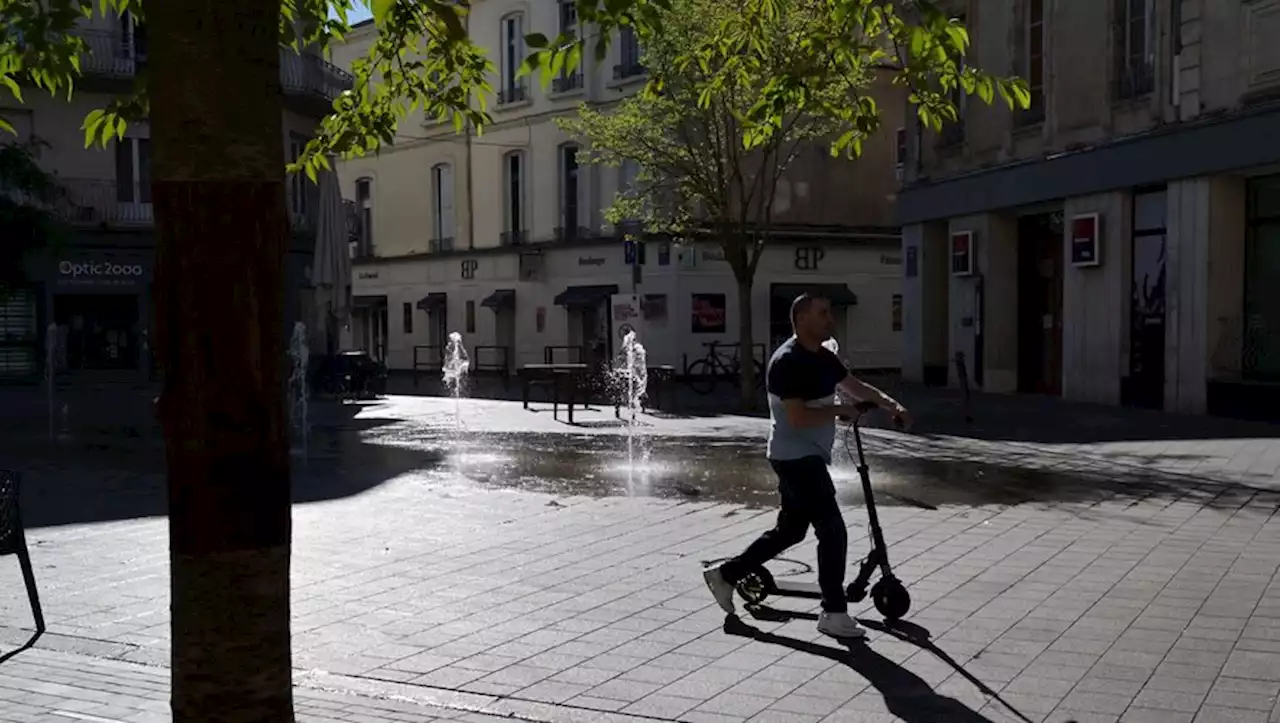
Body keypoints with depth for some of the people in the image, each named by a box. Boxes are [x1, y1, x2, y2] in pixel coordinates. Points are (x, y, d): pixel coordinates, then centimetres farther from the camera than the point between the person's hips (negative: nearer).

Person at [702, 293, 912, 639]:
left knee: (790, 530, 18)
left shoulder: (824, 358, 9)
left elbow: (857, 387, 15)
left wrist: (893, 405, 1)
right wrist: (839, 410, -14)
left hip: (809, 457, 10)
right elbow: (798, 417, -25)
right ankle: (834, 613, 3)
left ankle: (725, 574, 28)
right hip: (796, 458, -10)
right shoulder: (787, 361, -20)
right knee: (833, 531, -8)